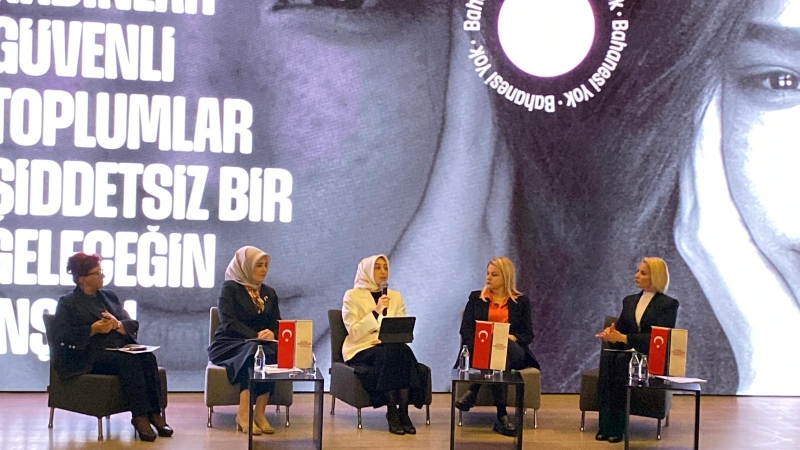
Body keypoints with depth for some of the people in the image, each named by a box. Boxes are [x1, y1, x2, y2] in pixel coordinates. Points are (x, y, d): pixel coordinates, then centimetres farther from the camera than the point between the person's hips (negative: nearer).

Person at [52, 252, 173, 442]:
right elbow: (62, 336, -6)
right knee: (130, 361, -35)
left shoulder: (109, 296, 23)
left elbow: (133, 325, 15)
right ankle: (140, 416, -37)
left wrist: (117, 325, -8)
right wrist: (93, 329, -17)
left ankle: (155, 413, -33)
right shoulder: (68, 303, 9)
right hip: (91, 357, -5)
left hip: (121, 349, 5)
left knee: (148, 357, -28)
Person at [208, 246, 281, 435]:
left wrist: (272, 334, -12)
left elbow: (277, 324, 13)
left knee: (273, 353, -33)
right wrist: (256, 336, -25)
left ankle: (260, 413, -32)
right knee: (255, 350, -38)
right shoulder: (230, 288, 0)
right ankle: (244, 414, -38)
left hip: (261, 346, 4)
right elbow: (229, 323, -12)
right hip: (229, 345, -4)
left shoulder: (269, 293, 18)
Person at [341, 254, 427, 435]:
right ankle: (392, 412, -28)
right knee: (390, 354, -35)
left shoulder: (395, 296, 15)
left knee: (404, 352, -32)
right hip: (361, 350, -3)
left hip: (391, 348, 4)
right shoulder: (352, 296, 1)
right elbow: (354, 332, -9)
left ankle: (403, 411, -30)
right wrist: (376, 311, -17)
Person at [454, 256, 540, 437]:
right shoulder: (476, 298, 18)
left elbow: (528, 334, 7)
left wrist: (512, 338, -16)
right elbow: (465, 330, 8)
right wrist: (476, 347, -13)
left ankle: (473, 392, -42)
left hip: (513, 352, 0)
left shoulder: (521, 301, 15)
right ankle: (501, 415, -42)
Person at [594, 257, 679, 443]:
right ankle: (605, 424, -35)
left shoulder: (668, 304, -1)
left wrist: (623, 338, -22)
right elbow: (619, 329, 14)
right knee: (607, 356, -31)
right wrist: (611, 334, -13)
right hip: (627, 354, 5)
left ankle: (618, 426, -33)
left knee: (622, 359, -36)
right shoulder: (629, 301, 18)